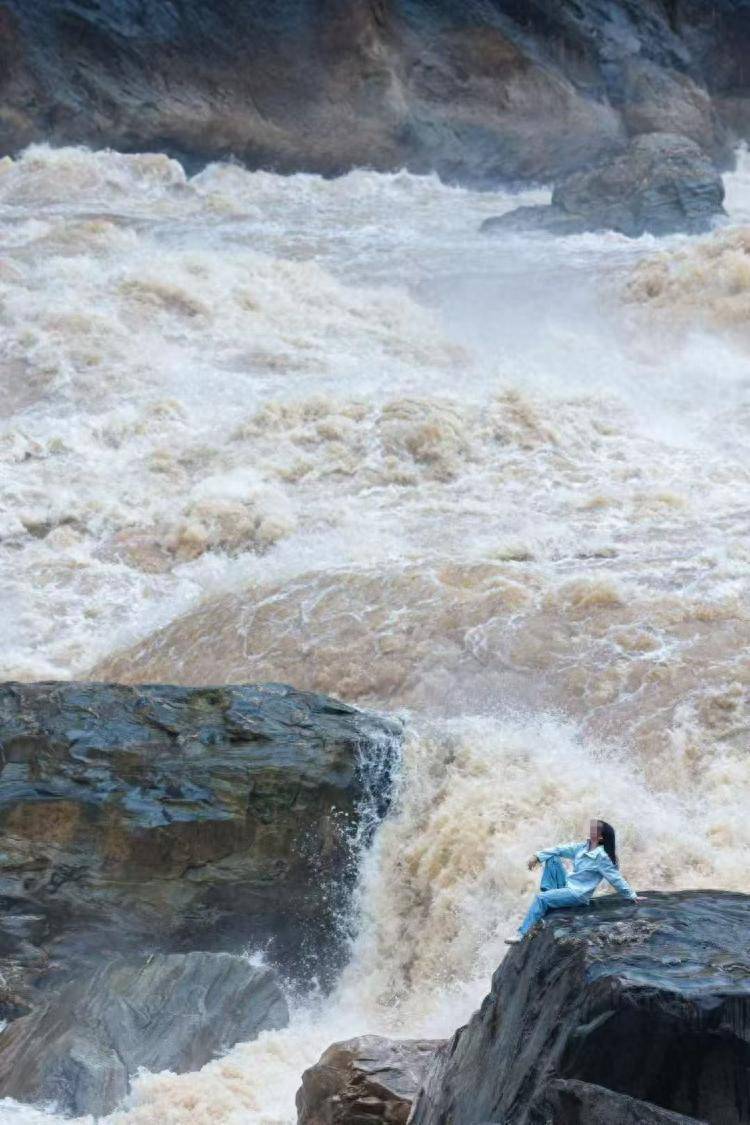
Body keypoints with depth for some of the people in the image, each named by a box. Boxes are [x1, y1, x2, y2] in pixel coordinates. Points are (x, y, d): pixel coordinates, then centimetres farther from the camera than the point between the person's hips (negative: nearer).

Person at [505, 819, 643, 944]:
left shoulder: (602, 857, -20)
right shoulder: (583, 847, 3)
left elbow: (616, 878, -14)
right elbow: (561, 849, 3)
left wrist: (632, 896, -7)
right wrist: (538, 856, -3)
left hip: (578, 894, -8)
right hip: (567, 885, 8)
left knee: (541, 899, -23)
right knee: (552, 858, 2)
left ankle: (522, 934, -23)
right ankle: (550, 893, -6)